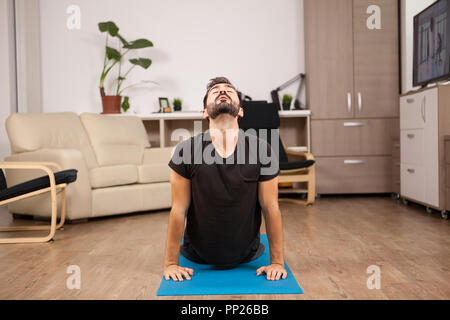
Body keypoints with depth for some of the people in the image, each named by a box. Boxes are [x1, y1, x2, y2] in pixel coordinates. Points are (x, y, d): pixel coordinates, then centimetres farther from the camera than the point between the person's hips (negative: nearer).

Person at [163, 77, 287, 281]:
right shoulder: (186, 151, -20)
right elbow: (178, 210, -15)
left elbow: (271, 208, -13)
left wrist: (277, 262, -9)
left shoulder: (262, 151, -19)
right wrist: (170, 263, -11)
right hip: (197, 257, 0)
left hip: (247, 257, 0)